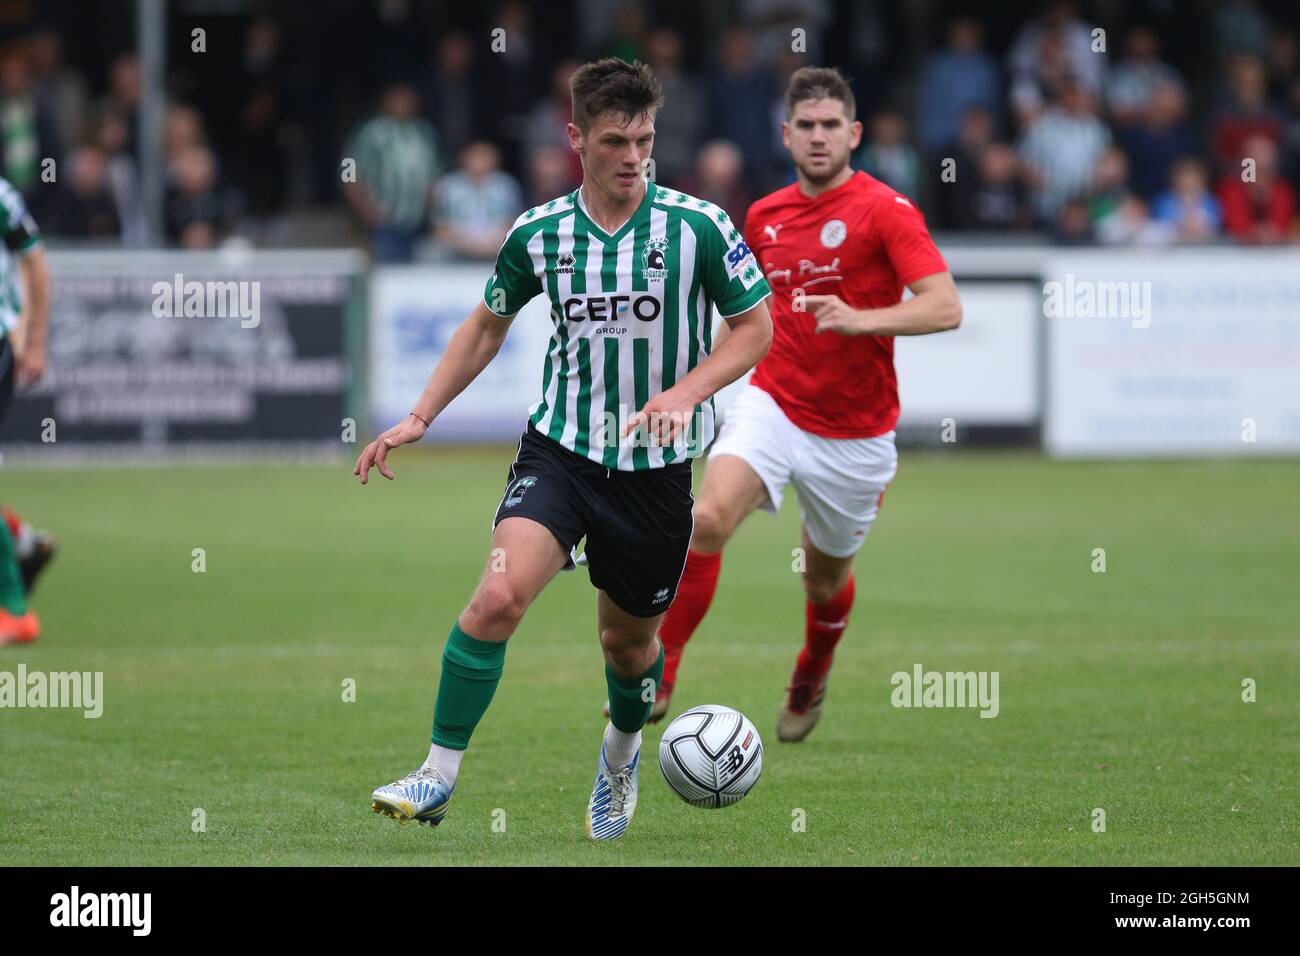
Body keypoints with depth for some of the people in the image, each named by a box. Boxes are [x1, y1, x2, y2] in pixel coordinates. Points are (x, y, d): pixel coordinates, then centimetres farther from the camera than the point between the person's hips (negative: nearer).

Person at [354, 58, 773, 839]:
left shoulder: (698, 226, -9)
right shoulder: (538, 233, -2)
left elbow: (756, 326, -1)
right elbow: (489, 325, 14)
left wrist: (686, 393, -17)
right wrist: (419, 418, 8)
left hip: (658, 466, 0)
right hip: (560, 448, 0)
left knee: (629, 637, 14)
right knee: (500, 594, -23)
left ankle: (622, 754, 47)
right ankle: (439, 777, -15)